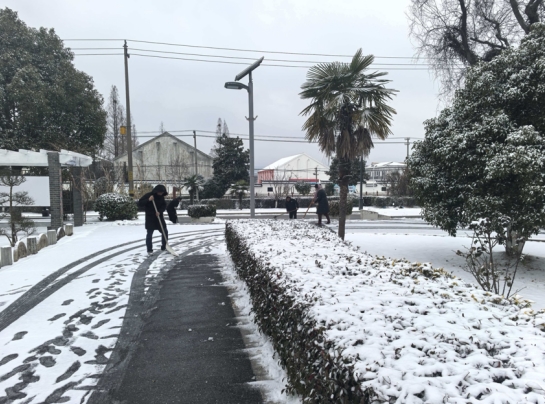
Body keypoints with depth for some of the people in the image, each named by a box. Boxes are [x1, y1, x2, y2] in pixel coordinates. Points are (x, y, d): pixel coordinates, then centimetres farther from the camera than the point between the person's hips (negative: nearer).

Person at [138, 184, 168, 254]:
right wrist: (148, 200, -30)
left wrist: (159, 211, -18)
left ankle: (164, 247, 21)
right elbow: (139, 204, -16)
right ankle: (149, 250, 6)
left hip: (159, 216, 5)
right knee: (149, 234, -3)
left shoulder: (161, 196, 1)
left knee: (165, 232, 6)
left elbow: (164, 206, 1)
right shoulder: (148, 195, -13)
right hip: (150, 218, -5)